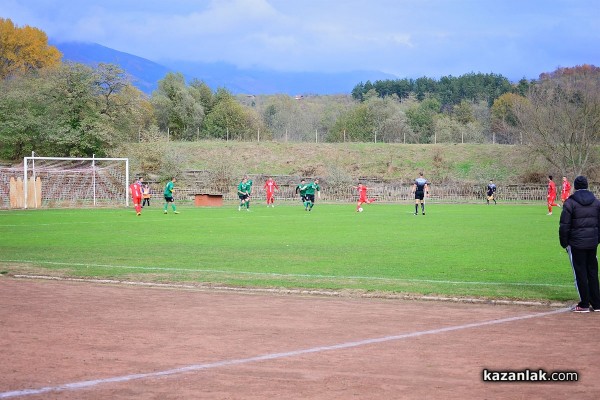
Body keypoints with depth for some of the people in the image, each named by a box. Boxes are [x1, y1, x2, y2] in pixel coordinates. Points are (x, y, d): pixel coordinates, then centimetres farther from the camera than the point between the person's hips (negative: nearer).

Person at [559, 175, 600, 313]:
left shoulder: (570, 202, -8)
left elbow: (564, 225, -9)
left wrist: (564, 243, -1)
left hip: (576, 243, -5)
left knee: (580, 273, 1)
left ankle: (584, 304, 3)